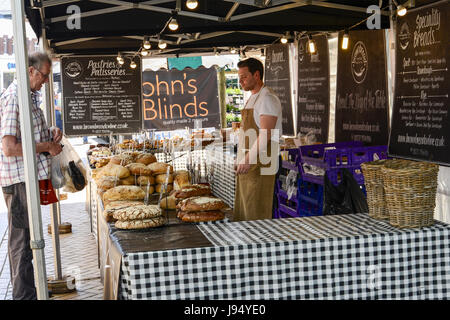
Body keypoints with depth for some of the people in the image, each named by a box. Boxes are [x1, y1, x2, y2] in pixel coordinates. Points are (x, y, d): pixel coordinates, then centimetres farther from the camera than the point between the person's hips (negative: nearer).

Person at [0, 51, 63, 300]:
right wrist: (47, 146, -16)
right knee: (22, 239, -2)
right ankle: (24, 294, 7)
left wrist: (49, 132, 9)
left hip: (30, 177, 10)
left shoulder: (29, 96, 14)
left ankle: (24, 290, 32)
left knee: (23, 237, 19)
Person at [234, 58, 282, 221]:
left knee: (256, 214, -7)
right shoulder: (252, 98, 19)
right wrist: (243, 159, 18)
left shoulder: (267, 98, -13)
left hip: (260, 165, -10)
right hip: (248, 165, 10)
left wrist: (248, 159, -25)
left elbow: (266, 135, -22)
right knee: (243, 211, 13)